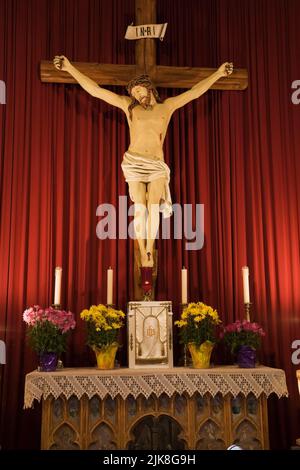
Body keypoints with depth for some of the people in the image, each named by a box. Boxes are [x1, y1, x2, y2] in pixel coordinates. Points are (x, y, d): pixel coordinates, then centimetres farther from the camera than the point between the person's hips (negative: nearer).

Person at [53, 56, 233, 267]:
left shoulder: (167, 106, 15)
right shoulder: (129, 105, 10)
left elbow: (195, 92, 16)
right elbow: (95, 90, 6)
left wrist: (218, 73, 14)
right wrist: (70, 67, 1)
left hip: (157, 165, 1)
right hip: (134, 163, -1)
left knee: (153, 207, -14)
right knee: (140, 208, -10)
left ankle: (150, 250, -4)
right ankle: (143, 253, -2)